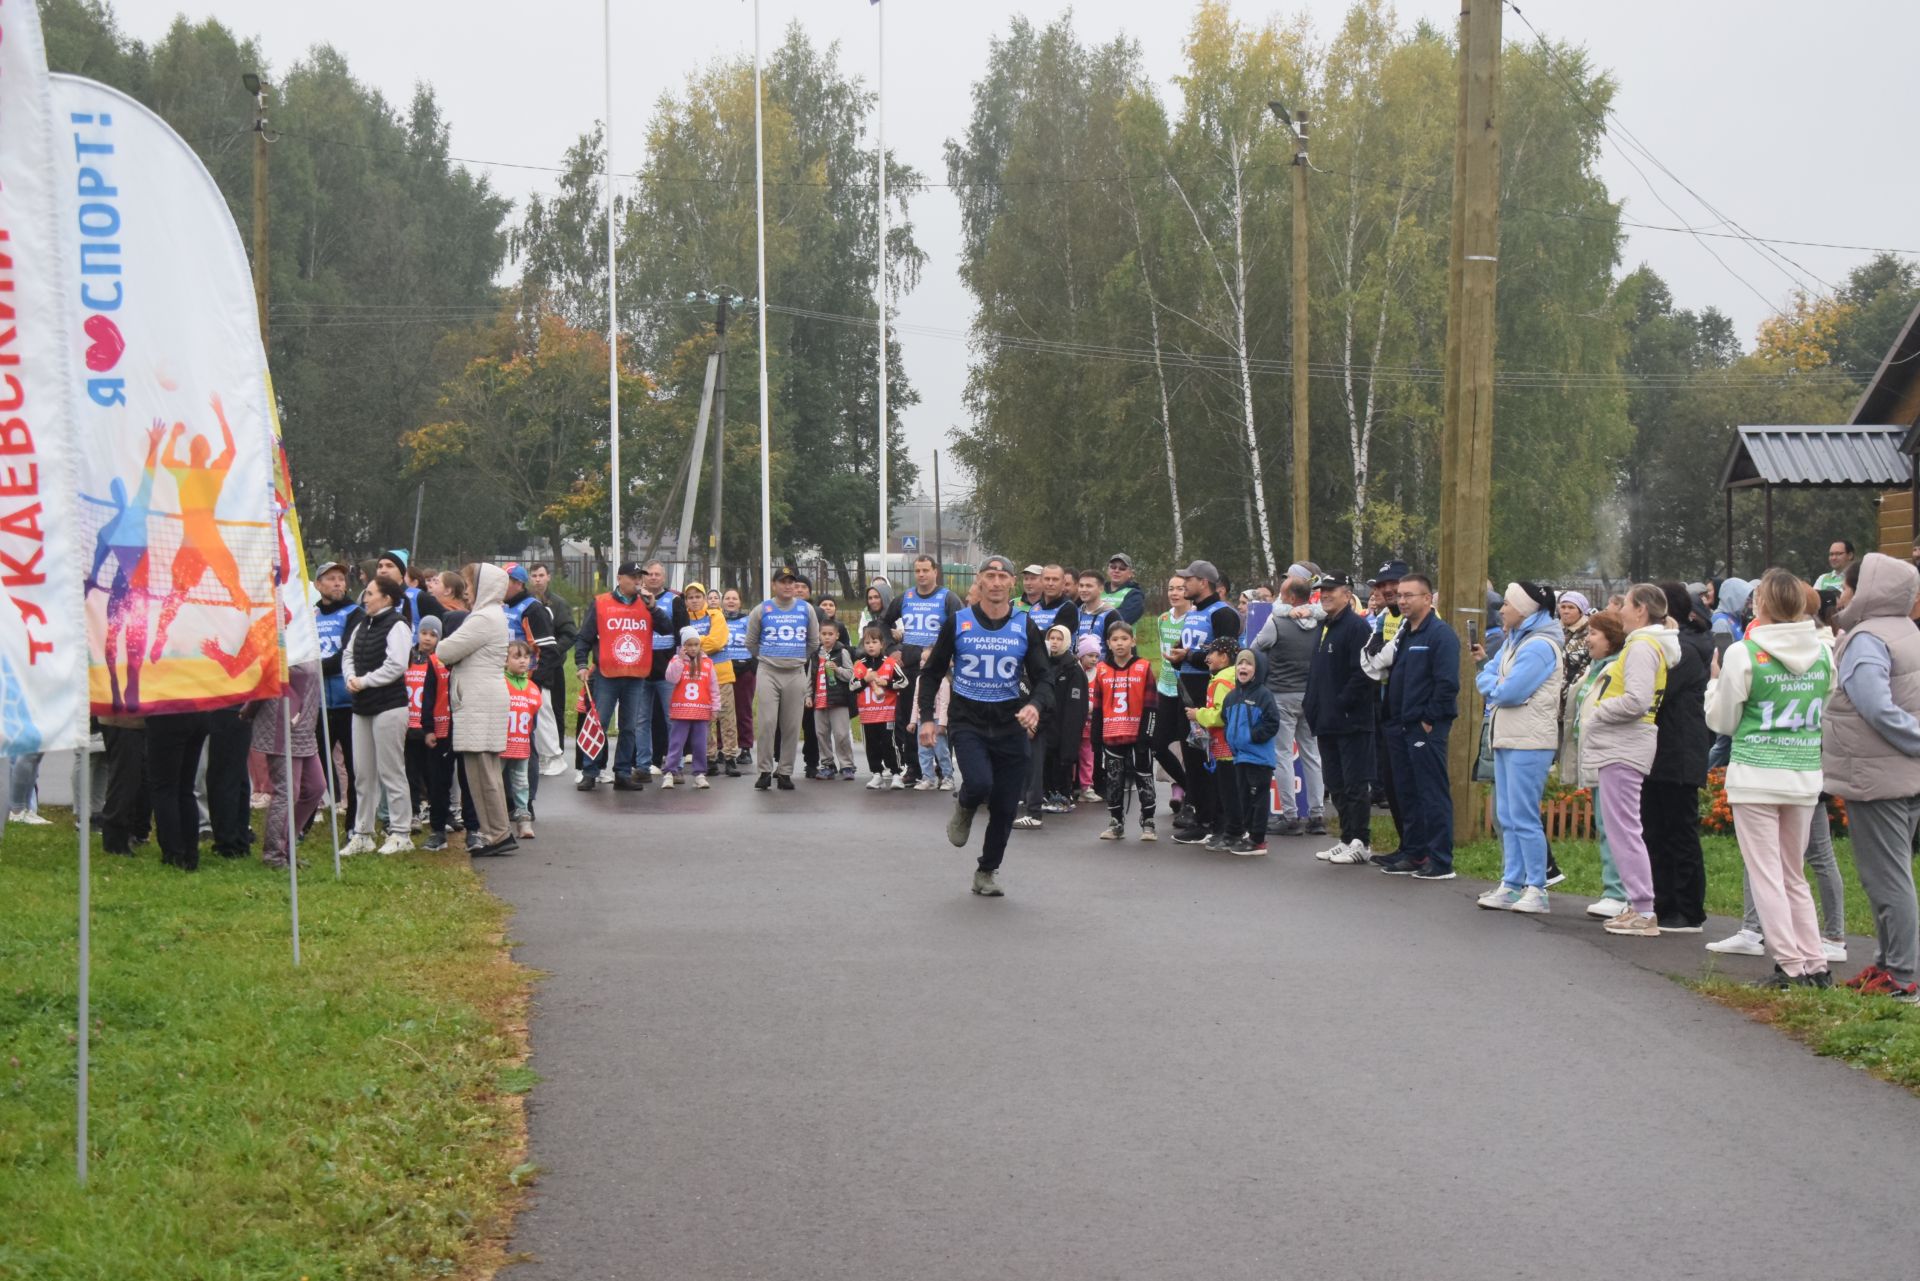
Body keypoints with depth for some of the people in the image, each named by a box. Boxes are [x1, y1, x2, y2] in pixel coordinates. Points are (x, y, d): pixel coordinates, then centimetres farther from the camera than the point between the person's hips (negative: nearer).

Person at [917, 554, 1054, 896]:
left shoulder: (1025, 627, 2)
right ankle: (964, 809, 12)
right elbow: (931, 672, 8)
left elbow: (1042, 679, 4)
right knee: (979, 783, -26)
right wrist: (926, 717, -2)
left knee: (1005, 806, 3)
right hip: (967, 720, -2)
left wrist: (1035, 705, -19)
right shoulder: (957, 623, 0)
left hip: (1011, 723, 2)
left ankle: (987, 872, 24)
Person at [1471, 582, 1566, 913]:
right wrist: (1490, 677, -6)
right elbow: (1488, 677, 14)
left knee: (1523, 817, -8)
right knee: (1507, 817, 11)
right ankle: (1511, 885, 15)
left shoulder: (1539, 646, -14)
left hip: (1529, 742, -10)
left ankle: (1536, 890, -4)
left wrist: (1491, 683, -1)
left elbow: (1509, 692, -19)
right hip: (1506, 739, 10)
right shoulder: (1513, 641, 17)